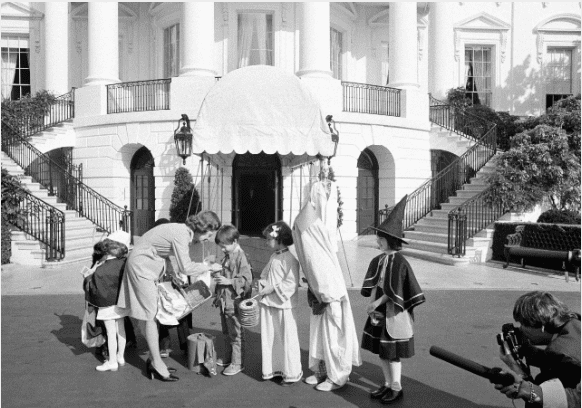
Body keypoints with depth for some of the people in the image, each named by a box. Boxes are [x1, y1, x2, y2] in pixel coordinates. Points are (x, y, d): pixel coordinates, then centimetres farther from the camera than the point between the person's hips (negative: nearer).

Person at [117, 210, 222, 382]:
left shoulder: (184, 231, 2)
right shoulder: (181, 234, -27)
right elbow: (185, 267, -31)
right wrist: (208, 266, -18)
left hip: (149, 267, 10)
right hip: (141, 266, -10)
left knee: (148, 314, 12)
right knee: (150, 314, -5)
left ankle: (153, 360, 19)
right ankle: (157, 363, 3)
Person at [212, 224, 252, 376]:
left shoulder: (241, 257, -17)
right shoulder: (226, 257, 10)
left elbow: (247, 280, -21)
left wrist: (228, 281, -24)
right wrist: (218, 275, 7)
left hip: (235, 303, -9)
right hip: (224, 302, 9)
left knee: (236, 334, 3)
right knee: (226, 332, 21)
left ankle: (237, 363, 13)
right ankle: (228, 357, 36)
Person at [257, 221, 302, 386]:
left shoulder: (290, 260, -16)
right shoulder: (273, 257, 10)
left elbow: (292, 283, -22)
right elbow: (265, 276, 18)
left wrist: (273, 288, -21)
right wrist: (262, 284, -2)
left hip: (284, 306, -8)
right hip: (269, 304, 8)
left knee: (288, 340, 4)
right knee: (269, 338, 15)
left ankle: (291, 373, 18)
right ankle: (273, 368, 30)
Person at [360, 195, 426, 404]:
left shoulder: (399, 262, -17)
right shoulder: (377, 261, 5)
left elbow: (394, 292, -18)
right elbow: (370, 287, 6)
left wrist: (377, 303, -14)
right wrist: (373, 304, -8)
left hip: (394, 314, -7)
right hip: (379, 313, 7)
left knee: (392, 353, 4)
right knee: (381, 351, 14)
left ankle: (397, 388, 20)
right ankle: (387, 384, 30)